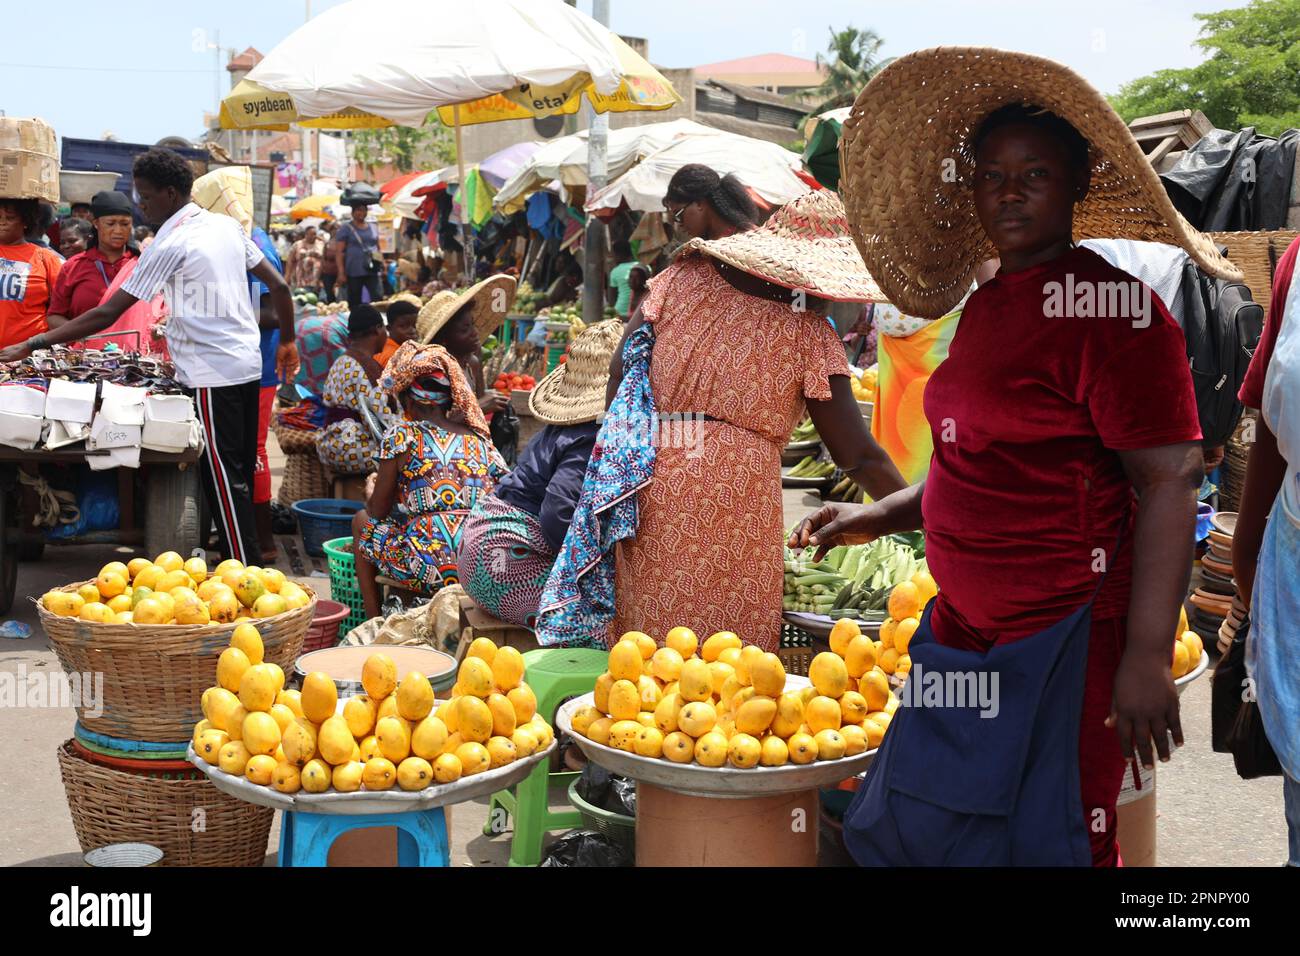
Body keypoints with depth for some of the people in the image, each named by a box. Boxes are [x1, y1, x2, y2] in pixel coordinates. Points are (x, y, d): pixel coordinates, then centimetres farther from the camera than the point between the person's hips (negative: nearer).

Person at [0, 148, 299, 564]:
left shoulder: (170, 244, -13)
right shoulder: (226, 225, 9)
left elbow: (107, 315, -14)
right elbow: (279, 286, 12)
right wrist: (287, 341, 25)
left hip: (211, 373, -8)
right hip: (247, 363, 8)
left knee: (223, 479, -2)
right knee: (240, 474, 14)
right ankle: (248, 563, 22)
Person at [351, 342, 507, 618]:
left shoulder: (401, 435, -1)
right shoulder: (479, 438, 12)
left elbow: (378, 510, 4)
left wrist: (371, 493, 29)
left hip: (428, 569, -5)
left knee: (363, 522, 24)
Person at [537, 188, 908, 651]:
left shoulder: (682, 278, 7)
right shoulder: (810, 333, -1)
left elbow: (620, 371, 8)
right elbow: (858, 456, 1)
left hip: (650, 487, 4)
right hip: (740, 488, -4)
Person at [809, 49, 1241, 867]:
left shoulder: (1112, 308, -14)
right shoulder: (986, 304, 12)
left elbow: (1170, 481, -18)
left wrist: (1146, 656, -22)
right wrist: (880, 516, 16)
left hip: (1062, 640, -8)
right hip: (968, 628, 9)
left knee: (1045, 843, 4)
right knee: (913, 829, 15)